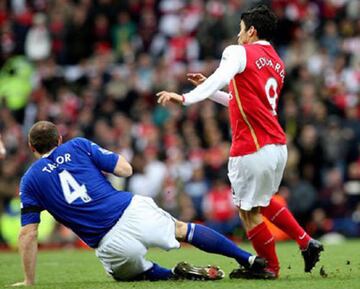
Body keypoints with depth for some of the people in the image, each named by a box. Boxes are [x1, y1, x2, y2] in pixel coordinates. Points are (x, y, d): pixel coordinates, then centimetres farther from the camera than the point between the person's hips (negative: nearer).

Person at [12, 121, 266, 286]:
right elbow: (126, 169, 6)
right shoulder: (78, 146, 10)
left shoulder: (29, 181, 8)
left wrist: (29, 281, 11)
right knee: (183, 230, 27)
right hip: (133, 211, 2)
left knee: (129, 273, 29)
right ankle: (249, 260, 29)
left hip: (110, 244, -2)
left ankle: (178, 274, 1)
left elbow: (28, 234, 4)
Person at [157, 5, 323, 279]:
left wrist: (185, 98, -35)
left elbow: (219, 79, -25)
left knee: (248, 210, 4)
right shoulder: (277, 64, 19)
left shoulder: (239, 53, -5)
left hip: (252, 149, -8)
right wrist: (208, 88, 29)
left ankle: (271, 267, 11)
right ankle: (307, 243, 22)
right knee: (262, 202, 27)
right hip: (278, 146, 8)